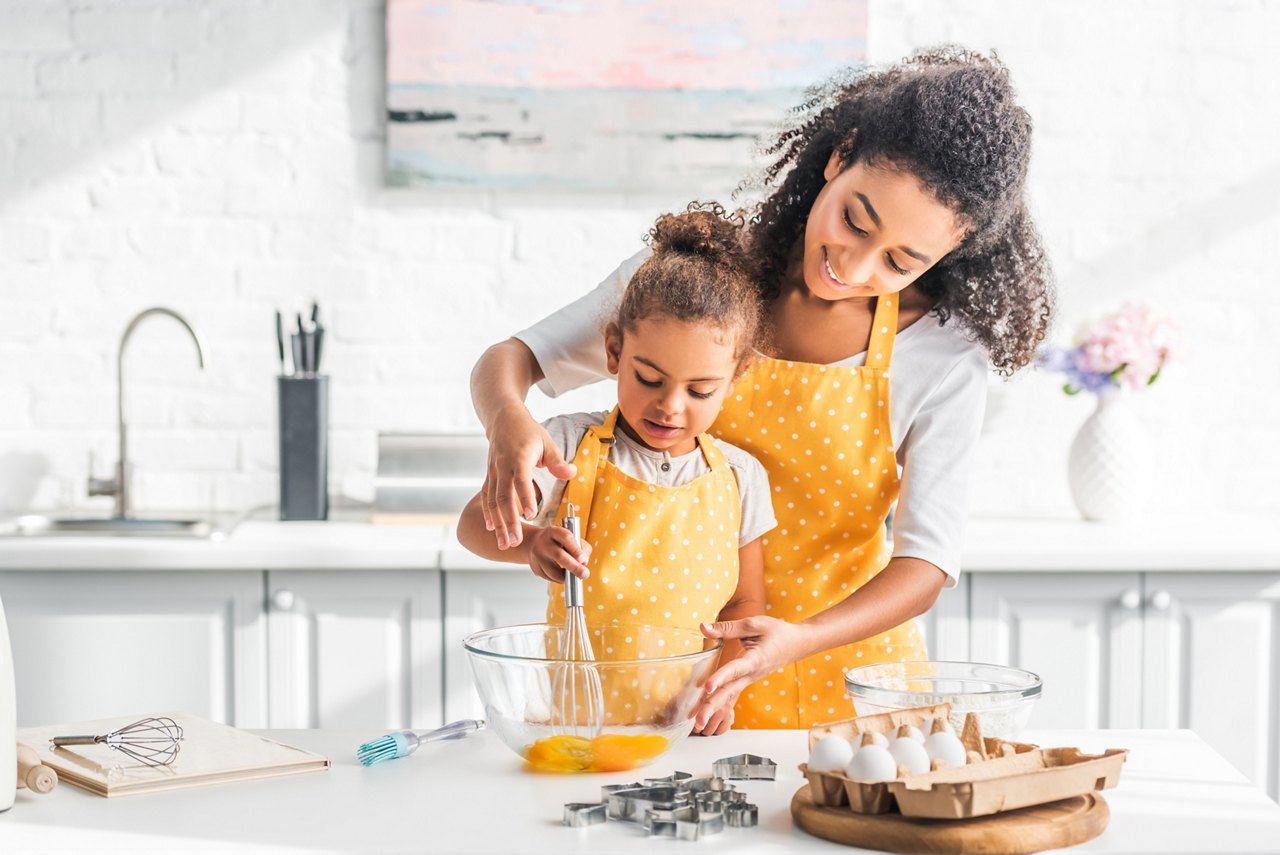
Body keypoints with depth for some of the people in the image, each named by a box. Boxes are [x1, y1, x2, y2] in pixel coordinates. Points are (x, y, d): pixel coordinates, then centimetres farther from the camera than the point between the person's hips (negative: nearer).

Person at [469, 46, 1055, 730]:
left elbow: (928, 560, -11)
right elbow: (511, 359, -3)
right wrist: (508, 419, -28)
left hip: (840, 658, -1)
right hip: (680, 658, 1)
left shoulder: (945, 355, -11)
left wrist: (798, 642, -30)